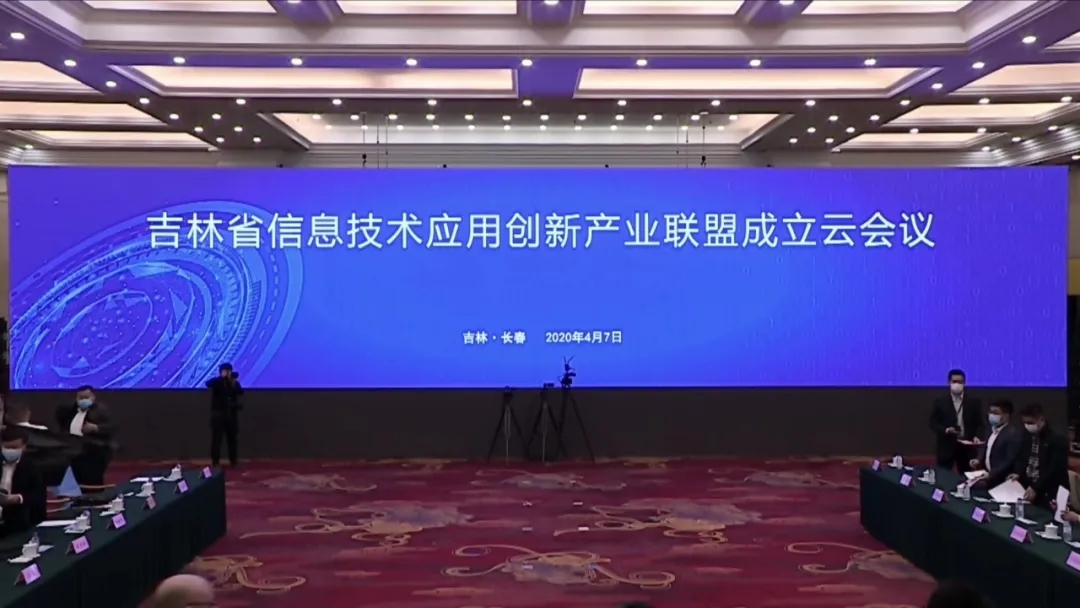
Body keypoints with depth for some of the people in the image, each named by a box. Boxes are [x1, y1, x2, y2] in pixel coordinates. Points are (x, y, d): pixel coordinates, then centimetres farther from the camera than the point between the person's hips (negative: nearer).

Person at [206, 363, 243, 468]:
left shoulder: (234, 383, 8)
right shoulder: (217, 382, -3)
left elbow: (241, 393, -6)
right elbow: (208, 383, -25)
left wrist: (234, 384, -20)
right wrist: (223, 377, -28)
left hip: (231, 414, 4)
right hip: (218, 414, -4)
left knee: (232, 438, 10)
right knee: (216, 438, -5)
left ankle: (233, 460, 20)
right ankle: (215, 462, -1)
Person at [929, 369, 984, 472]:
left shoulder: (974, 402, 7)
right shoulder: (940, 402, 3)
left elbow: (979, 423, 6)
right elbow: (933, 423, 1)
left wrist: (977, 437, -13)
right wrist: (946, 430, -17)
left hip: (967, 446, 1)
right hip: (946, 446, -1)